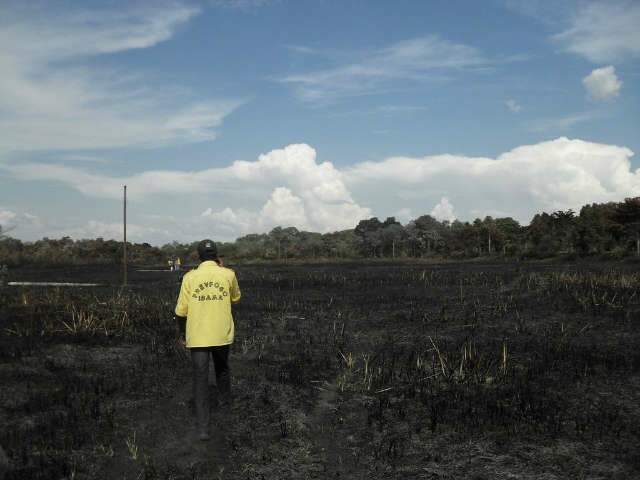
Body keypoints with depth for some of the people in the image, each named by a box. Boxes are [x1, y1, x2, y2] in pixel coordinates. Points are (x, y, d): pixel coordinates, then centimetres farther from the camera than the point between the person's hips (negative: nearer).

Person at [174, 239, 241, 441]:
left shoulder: (190, 277, -7)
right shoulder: (228, 275, -5)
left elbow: (181, 311, -4)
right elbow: (236, 298, 14)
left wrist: (180, 333, 11)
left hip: (197, 337, -2)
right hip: (222, 335, 2)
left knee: (200, 379, 0)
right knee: (222, 369, 28)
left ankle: (203, 427, -4)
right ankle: (225, 400, 51)